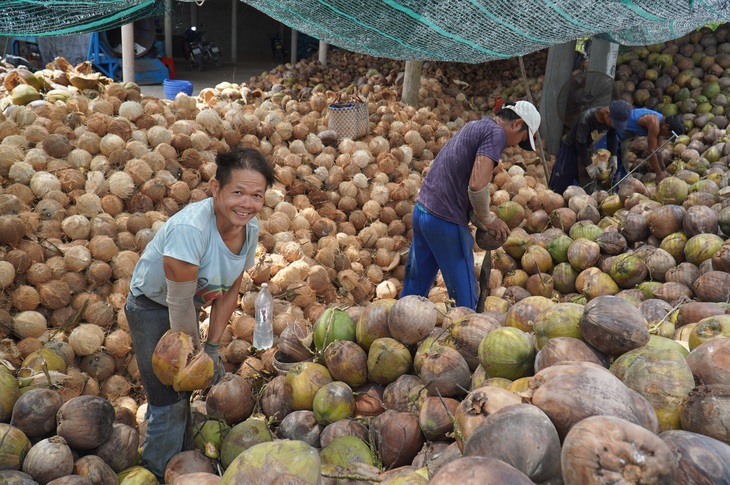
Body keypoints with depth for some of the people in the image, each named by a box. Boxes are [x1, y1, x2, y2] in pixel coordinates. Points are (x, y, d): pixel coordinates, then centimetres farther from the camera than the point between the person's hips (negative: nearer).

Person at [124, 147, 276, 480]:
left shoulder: (250, 227, -15)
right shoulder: (189, 228, -38)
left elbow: (230, 290, -4)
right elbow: (179, 301, -29)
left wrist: (212, 346, -4)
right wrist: (194, 350, -15)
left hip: (186, 307, 7)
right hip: (152, 307, -6)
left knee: (184, 386, 20)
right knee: (169, 400, -5)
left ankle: (181, 461, 43)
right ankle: (158, 474, 19)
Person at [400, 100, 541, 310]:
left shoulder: (474, 127, 19)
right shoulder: (495, 133, -10)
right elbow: (477, 186, -22)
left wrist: (480, 221, 12)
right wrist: (488, 219, -5)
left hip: (421, 210, 9)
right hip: (445, 221, -9)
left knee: (415, 287, 20)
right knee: (465, 299, 4)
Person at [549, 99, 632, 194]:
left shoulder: (613, 118, -17)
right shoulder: (586, 118, -35)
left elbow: (611, 137, 2)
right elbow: (580, 143, -26)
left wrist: (613, 156, -4)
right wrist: (589, 165, -23)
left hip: (589, 148, 6)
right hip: (571, 148, -6)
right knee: (560, 185, -6)